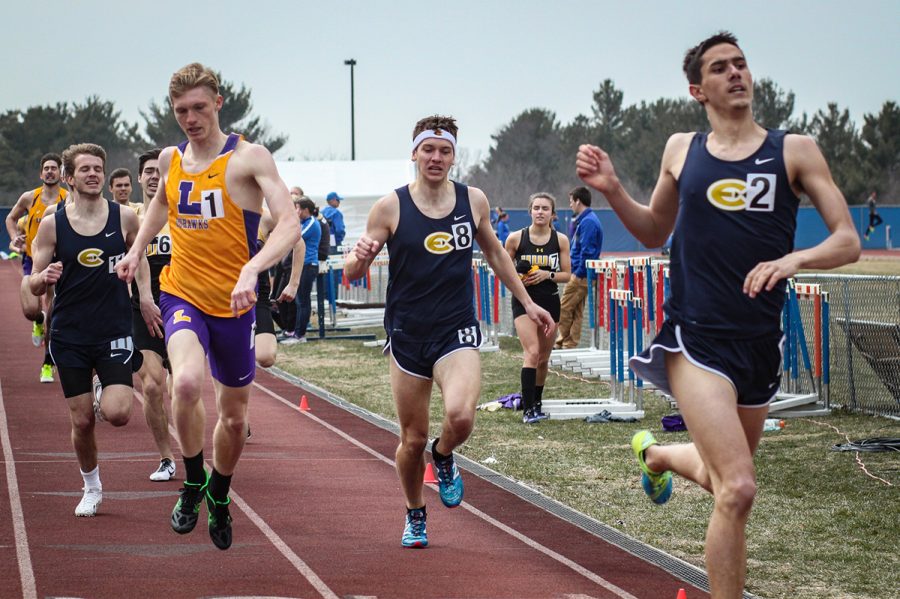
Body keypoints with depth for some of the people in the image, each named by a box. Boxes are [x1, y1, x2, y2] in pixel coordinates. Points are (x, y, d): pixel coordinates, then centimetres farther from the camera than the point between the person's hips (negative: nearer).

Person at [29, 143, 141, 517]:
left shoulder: (125, 218, -2)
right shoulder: (52, 225, -2)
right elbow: (34, 286, 0)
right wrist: (45, 277, -21)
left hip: (115, 332, 0)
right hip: (69, 335, 1)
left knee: (117, 414, -16)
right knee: (82, 422, 3)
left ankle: (106, 399, 22)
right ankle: (92, 488, 27)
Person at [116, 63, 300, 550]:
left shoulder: (248, 158, -12)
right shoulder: (170, 159, 4)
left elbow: (289, 223, -24)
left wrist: (252, 270, -39)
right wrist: (137, 250, 16)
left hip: (233, 304, -1)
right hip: (182, 295, 1)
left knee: (234, 417, 13)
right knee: (186, 382, -29)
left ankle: (219, 495, 42)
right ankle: (192, 482, -6)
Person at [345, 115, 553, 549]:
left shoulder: (473, 201, 1)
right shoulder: (390, 207, -6)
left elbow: (494, 252, 19)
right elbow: (351, 273, -3)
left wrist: (526, 302, 20)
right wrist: (359, 257, -26)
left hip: (458, 331, 0)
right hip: (407, 334, 0)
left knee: (460, 416, -26)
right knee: (412, 439, 6)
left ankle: (444, 457, 11)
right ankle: (415, 516, 33)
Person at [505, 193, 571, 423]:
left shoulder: (560, 240, -1)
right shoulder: (516, 238, -6)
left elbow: (567, 274, 4)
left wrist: (547, 275, -14)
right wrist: (516, 277, -15)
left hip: (550, 302, 3)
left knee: (543, 358, 12)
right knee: (532, 353, -18)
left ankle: (536, 403, 31)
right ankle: (528, 409, -18)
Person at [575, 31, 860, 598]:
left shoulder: (794, 150, 0)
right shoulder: (681, 149, 5)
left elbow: (848, 241, -3)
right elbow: (654, 233, 19)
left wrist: (794, 258, -23)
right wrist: (613, 190, 1)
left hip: (762, 343, 2)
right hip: (697, 337, -2)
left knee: (719, 478, 22)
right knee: (738, 490, -20)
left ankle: (655, 454, 55)